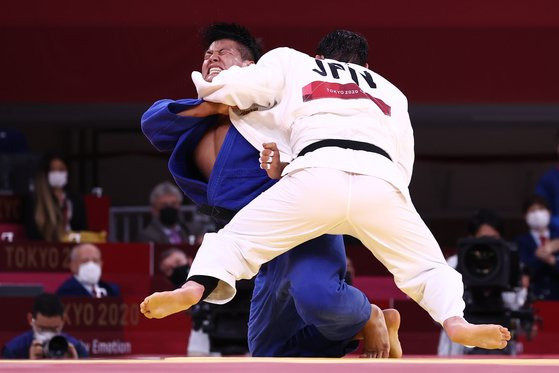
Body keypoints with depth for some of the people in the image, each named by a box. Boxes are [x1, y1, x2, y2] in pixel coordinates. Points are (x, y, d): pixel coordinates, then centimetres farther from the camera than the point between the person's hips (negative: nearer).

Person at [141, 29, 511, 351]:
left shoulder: (291, 61, 29)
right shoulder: (391, 92, 37)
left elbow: (230, 90, 16)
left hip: (317, 174, -2)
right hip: (381, 183, 2)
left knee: (237, 237, 9)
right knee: (428, 267, 17)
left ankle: (194, 290, -21)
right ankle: (456, 322, -14)